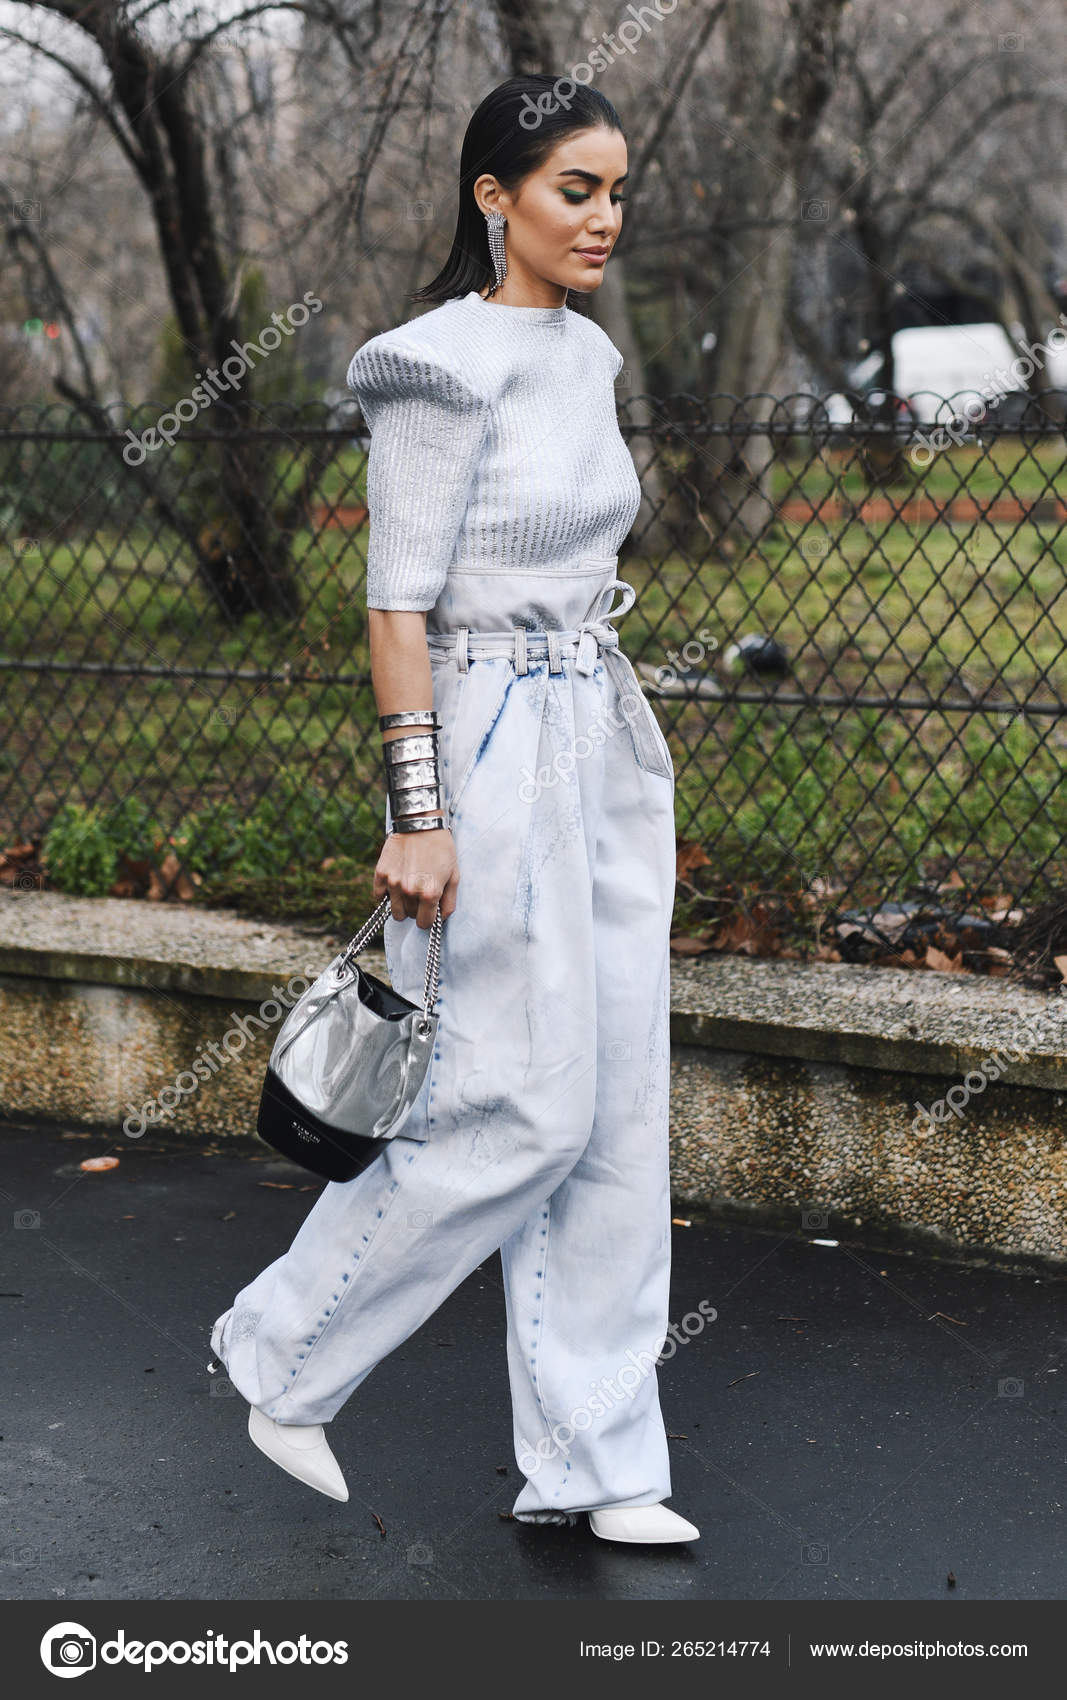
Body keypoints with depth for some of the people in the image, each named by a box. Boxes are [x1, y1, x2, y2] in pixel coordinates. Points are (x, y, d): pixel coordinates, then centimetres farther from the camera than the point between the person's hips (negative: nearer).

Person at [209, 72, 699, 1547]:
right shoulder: (446, 367, -13)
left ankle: (593, 1465, 15)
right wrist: (417, 813, -20)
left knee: (619, 1110, 7)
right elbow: (399, 600, -15)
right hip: (492, 748, -8)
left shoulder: (584, 358, 13)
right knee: (524, 1107, -6)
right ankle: (286, 1353, 14)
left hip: (603, 746, 9)